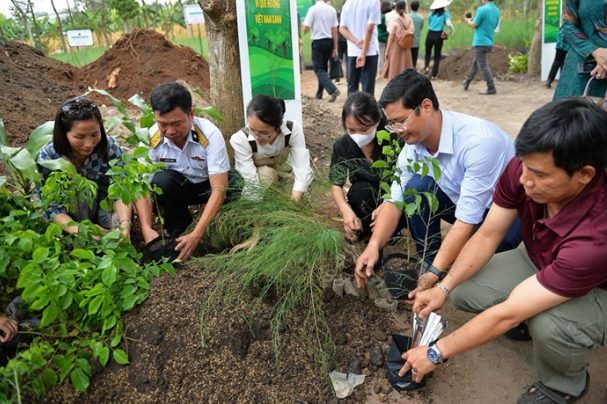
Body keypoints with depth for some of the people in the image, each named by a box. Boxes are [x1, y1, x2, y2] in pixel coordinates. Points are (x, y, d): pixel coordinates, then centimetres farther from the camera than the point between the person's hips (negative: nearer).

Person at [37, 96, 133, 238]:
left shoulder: (109, 147, -25)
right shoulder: (47, 157, -27)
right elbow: (52, 206, -25)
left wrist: (124, 222, -47)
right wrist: (78, 230, -45)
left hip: (104, 202, 1)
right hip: (71, 210, 0)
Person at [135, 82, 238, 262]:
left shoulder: (210, 134, -31)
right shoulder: (151, 139, -24)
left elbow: (219, 189, -34)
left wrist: (196, 234, -43)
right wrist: (147, 229, -40)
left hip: (209, 184, -1)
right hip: (179, 186, 2)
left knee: (235, 188, -33)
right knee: (160, 181, -32)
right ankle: (179, 233, -8)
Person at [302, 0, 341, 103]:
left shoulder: (313, 9, -11)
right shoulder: (332, 9, 3)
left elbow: (305, 29, -12)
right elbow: (335, 30, 5)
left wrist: (303, 25, 12)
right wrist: (335, 48, 10)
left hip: (318, 42, -5)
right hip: (329, 42, 5)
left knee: (318, 69, -1)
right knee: (324, 68, 16)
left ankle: (332, 90, -20)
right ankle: (319, 93, 25)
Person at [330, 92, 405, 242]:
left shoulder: (395, 141, -23)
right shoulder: (342, 145, -16)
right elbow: (336, 185, -10)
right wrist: (346, 210, -31)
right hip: (366, 202, 1)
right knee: (360, 190, -32)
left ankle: (363, 227, -6)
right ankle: (356, 226, -5)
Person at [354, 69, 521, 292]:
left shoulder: (479, 141, -34)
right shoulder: (413, 144, -13)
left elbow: (467, 221, -34)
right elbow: (395, 201, -11)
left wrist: (435, 275, -36)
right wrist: (374, 245, -27)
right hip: (463, 203, 6)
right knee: (416, 187, -20)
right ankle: (429, 263, -3)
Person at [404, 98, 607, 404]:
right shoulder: (524, 169, -29)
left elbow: (506, 313, -37)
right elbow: (488, 234, -12)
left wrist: (436, 353, -28)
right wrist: (443, 287, -21)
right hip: (538, 260, 5)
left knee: (549, 326, -36)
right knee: (463, 291, -13)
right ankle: (530, 315, 15)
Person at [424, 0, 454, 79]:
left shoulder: (432, 13, 6)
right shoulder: (445, 13, -5)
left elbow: (429, 24, 12)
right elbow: (448, 24, -17)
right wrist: (452, 30, 0)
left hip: (430, 35, 2)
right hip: (438, 36, -2)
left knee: (428, 52, 24)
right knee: (437, 56, 10)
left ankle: (426, 66, 0)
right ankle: (433, 75, 8)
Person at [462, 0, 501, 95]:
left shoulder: (482, 9, -17)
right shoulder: (497, 10, 7)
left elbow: (473, 25, -12)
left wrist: (468, 21, 11)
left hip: (481, 42, -8)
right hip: (490, 42, 8)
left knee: (483, 66, -4)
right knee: (475, 62, 22)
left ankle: (491, 88, -5)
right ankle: (467, 82, 35)